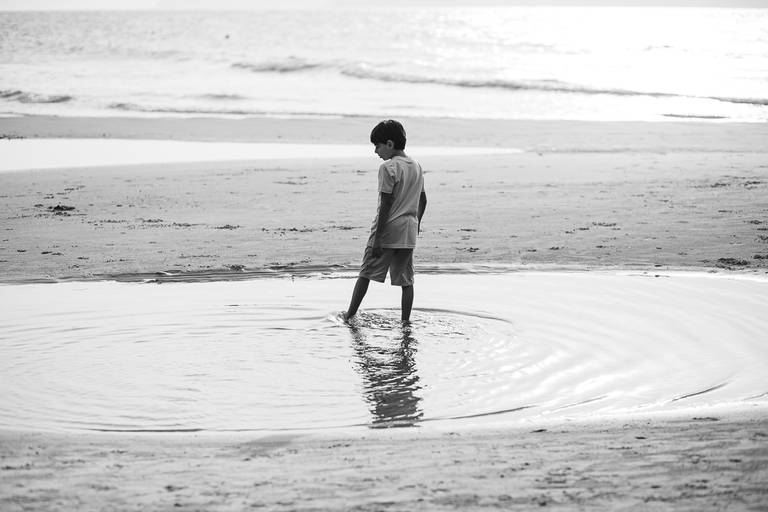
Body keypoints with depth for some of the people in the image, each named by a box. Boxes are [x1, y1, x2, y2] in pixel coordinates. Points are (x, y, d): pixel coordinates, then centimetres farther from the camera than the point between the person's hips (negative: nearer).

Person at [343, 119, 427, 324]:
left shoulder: (388, 168, -13)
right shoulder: (416, 166, 10)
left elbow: (386, 204, -16)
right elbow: (423, 200, 20)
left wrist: (378, 237, -15)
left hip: (388, 230, -6)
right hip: (409, 231, 6)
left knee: (366, 273, 6)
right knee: (406, 279, 8)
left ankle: (350, 314, 13)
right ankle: (405, 320, 6)